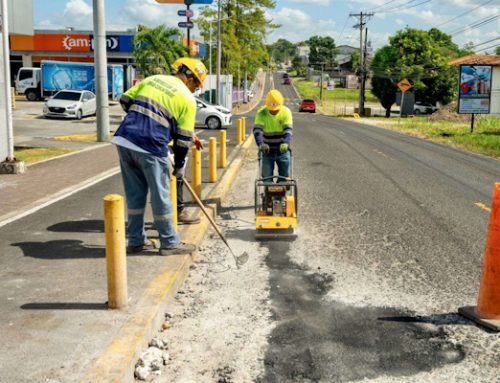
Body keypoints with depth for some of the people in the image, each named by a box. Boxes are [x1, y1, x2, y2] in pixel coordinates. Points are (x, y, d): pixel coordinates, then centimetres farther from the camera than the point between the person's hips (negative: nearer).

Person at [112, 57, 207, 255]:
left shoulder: (152, 79, 16)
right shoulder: (187, 99, 1)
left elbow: (125, 100, 17)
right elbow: (183, 139, 2)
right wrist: (179, 166, 14)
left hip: (124, 140, 6)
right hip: (151, 148, -6)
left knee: (135, 194, 15)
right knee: (161, 196, 7)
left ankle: (136, 240, 25)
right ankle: (170, 243, 18)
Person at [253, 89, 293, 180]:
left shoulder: (286, 112, -11)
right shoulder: (261, 113, -12)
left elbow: (288, 129, -21)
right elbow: (257, 130, -23)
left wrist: (286, 143, -40)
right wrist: (261, 144, -41)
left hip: (283, 150, 0)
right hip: (267, 151, 0)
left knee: (285, 177, 7)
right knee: (267, 177, 2)